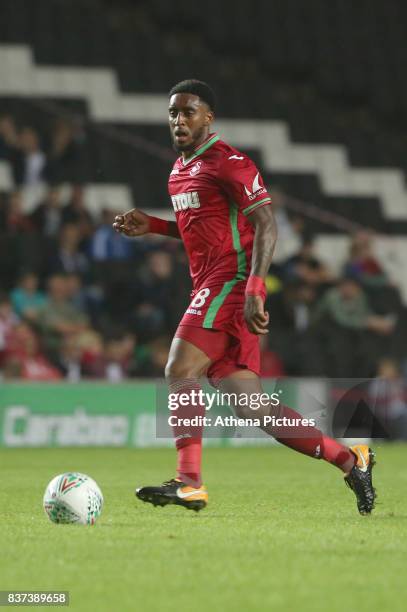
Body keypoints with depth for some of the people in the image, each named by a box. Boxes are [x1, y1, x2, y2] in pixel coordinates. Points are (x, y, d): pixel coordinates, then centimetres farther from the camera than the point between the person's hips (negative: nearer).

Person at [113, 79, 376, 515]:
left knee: (180, 371, -19)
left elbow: (266, 225, -16)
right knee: (248, 404, 4)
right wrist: (150, 226, 17)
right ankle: (349, 459, 11)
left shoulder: (228, 162, -9)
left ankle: (189, 483, -19)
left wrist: (254, 290, -26)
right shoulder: (180, 170, 19)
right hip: (208, 287, 9)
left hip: (230, 283, -9)